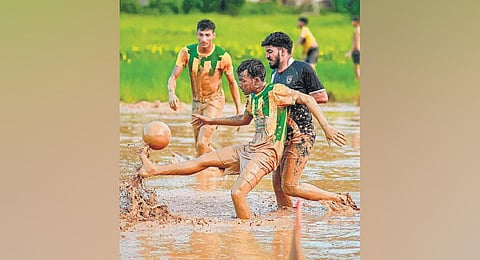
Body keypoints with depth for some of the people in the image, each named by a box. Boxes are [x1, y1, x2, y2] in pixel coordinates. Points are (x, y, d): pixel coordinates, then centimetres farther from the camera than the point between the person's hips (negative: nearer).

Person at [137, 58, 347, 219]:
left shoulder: (275, 91, -12)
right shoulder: (252, 97, 13)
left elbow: (307, 100, -15)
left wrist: (326, 128, -22)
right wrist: (211, 121, 38)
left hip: (267, 153, -8)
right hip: (250, 148, 8)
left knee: (238, 193, -25)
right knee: (205, 159, 8)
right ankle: (153, 170, 13)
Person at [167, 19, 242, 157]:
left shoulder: (222, 56, -17)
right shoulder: (187, 52, -12)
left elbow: (232, 83, -4)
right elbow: (173, 77, -12)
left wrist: (239, 110, -2)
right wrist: (171, 93, -35)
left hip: (214, 101, -4)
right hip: (196, 102, 4)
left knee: (202, 144, -20)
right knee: (199, 146, 12)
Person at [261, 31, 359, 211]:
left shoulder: (302, 69, -7)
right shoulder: (275, 74, 17)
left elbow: (322, 97, -10)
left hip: (301, 135, -8)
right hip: (282, 135, 8)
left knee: (289, 187, -12)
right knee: (278, 184, 5)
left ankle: (339, 199, -1)